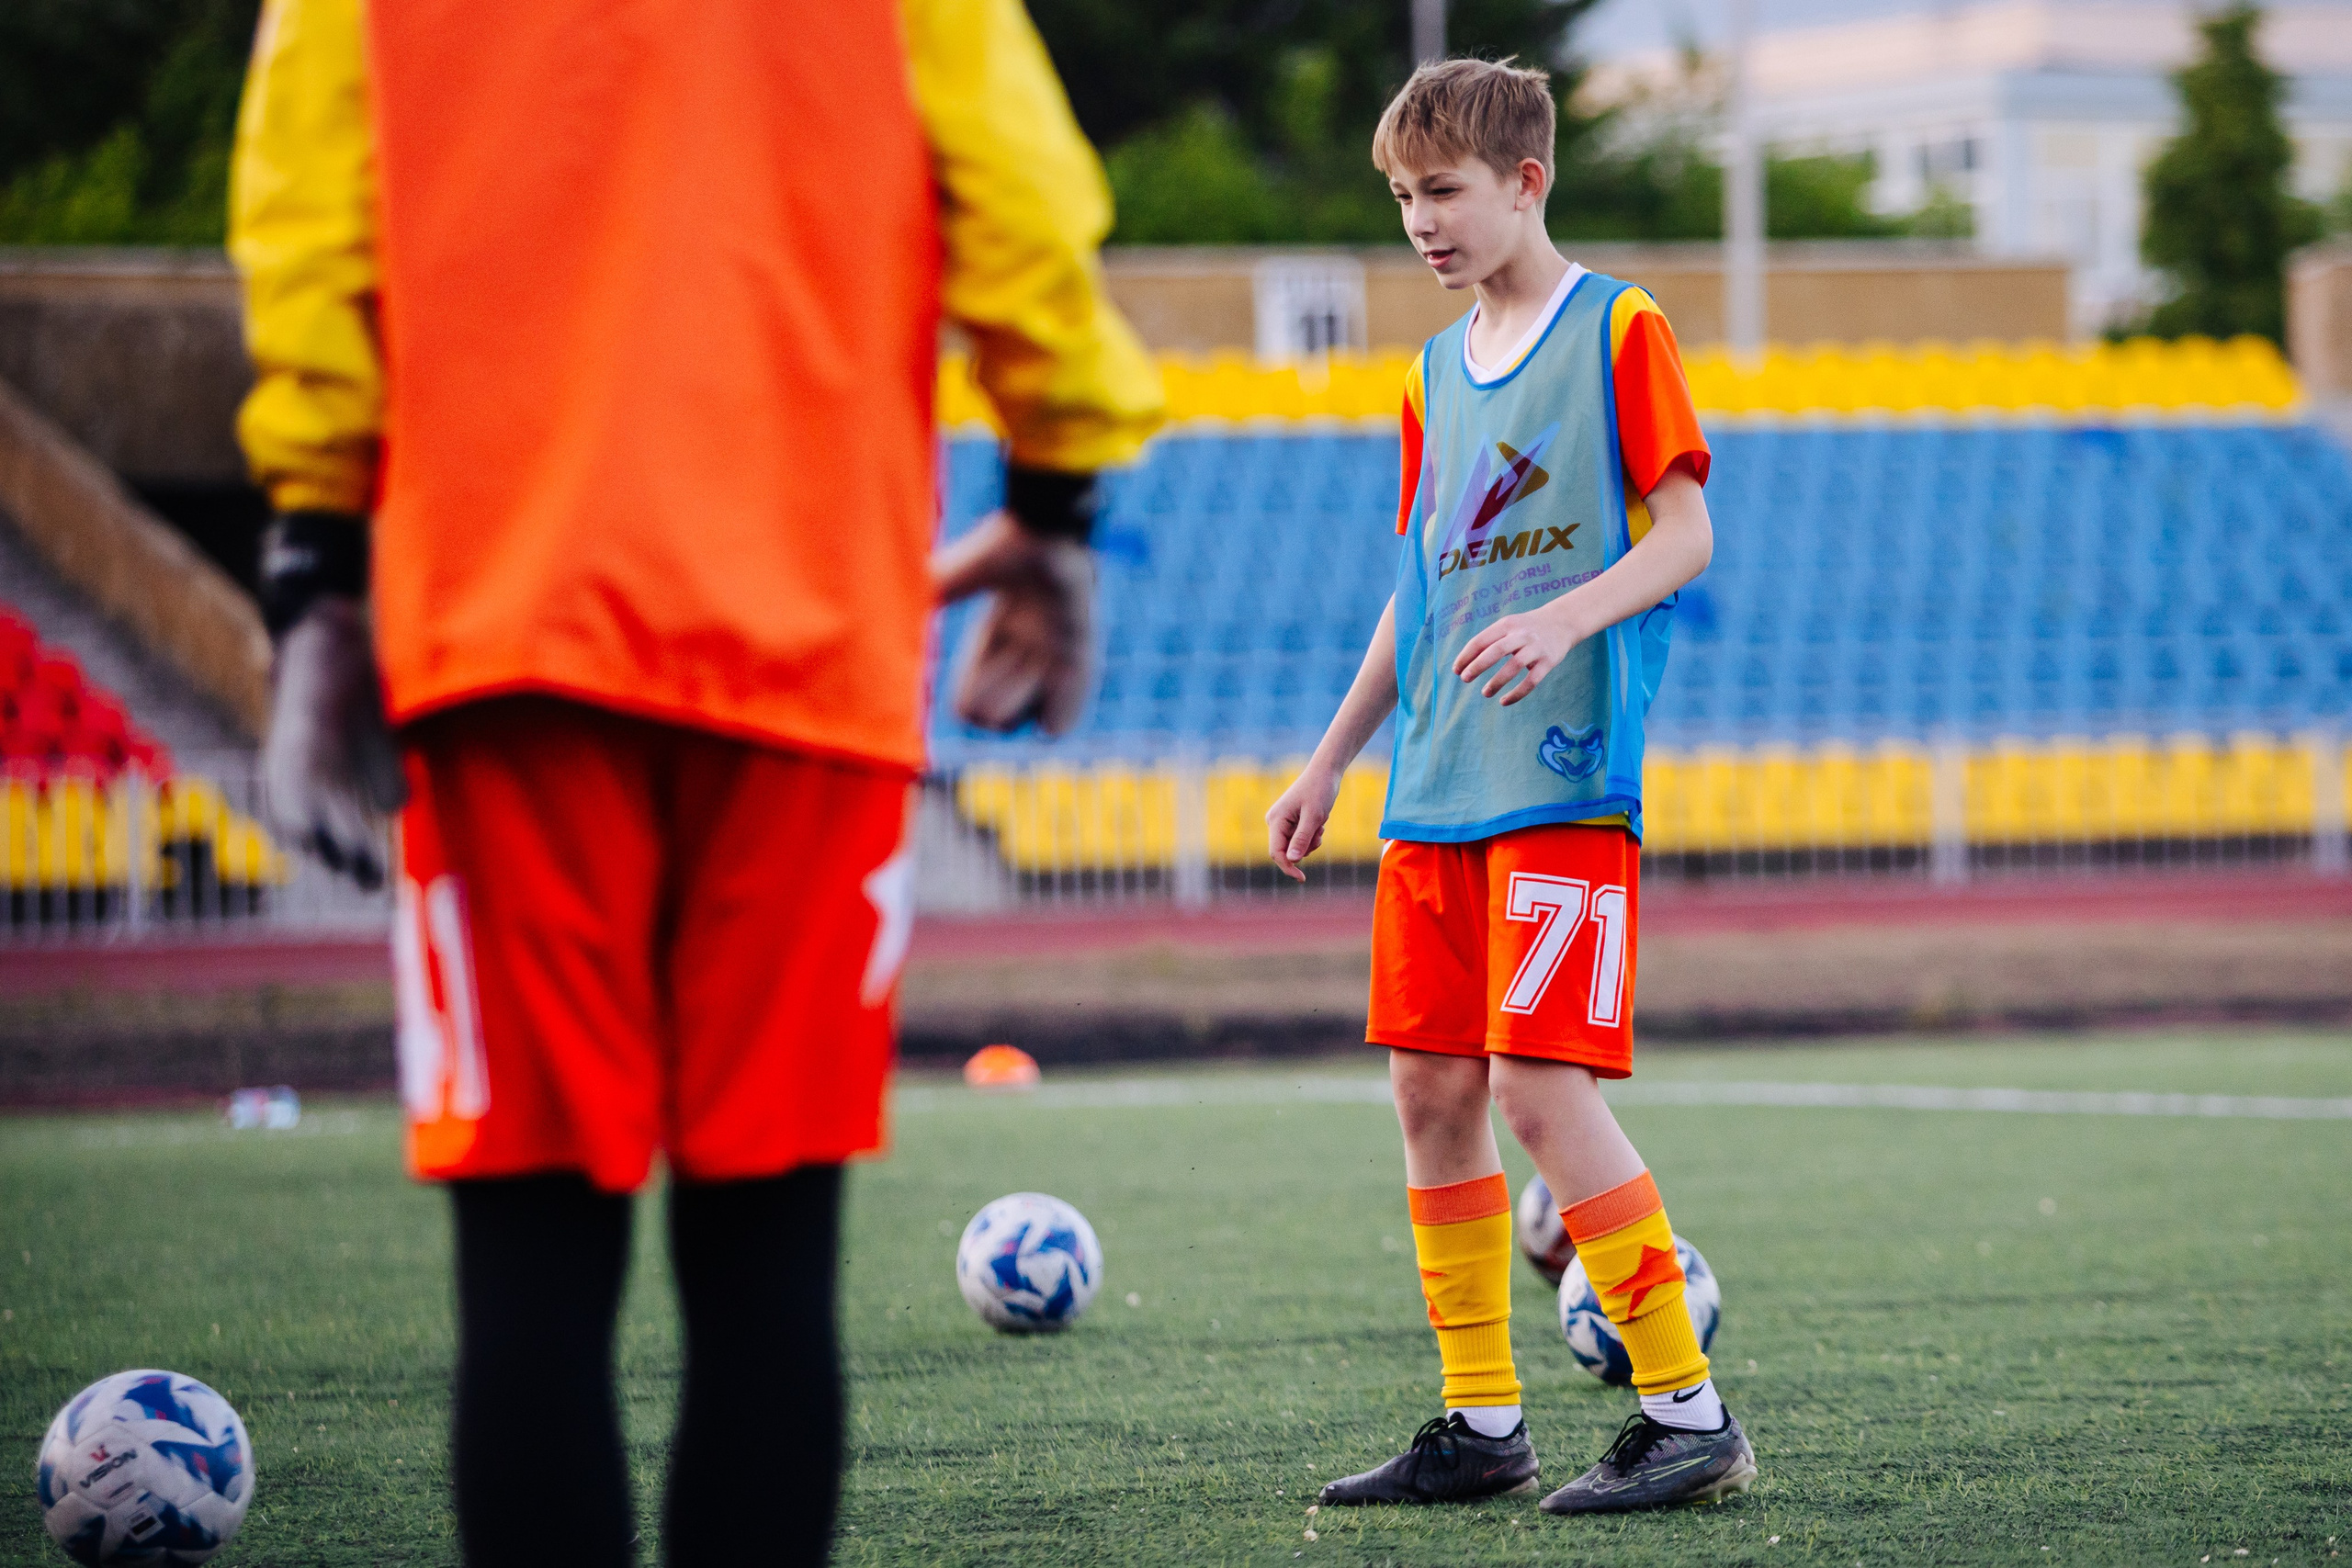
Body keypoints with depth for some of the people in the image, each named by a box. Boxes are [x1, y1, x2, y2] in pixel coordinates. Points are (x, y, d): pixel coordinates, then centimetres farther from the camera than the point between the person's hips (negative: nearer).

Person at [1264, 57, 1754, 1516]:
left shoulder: (1620, 329, -2)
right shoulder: (1436, 373, 19)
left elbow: (1685, 532, -7)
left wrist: (1566, 618, -23)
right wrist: (1329, 763, 22)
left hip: (1567, 780, -8)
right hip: (1435, 792, 8)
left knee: (1542, 1085, -15)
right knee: (1433, 1089, 5)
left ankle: (1690, 1415, -8)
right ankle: (1484, 1425, 13)